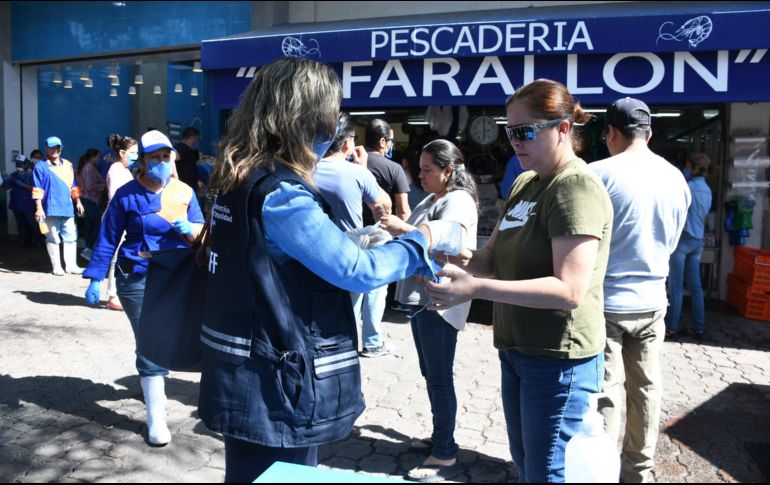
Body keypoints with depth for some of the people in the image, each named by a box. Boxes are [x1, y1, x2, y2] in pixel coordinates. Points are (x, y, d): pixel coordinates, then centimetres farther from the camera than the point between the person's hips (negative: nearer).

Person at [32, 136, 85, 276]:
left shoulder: (68, 165, 15)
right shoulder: (40, 167, -2)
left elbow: (74, 185, 20)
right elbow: (37, 189, -6)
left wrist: (78, 202, 17)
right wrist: (39, 208, -12)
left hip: (68, 208, 5)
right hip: (51, 209, -5)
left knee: (71, 237, 4)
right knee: (53, 239, 2)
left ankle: (72, 265, 8)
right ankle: (57, 267, 9)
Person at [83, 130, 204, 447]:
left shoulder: (184, 192, 3)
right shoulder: (126, 195, -3)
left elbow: (202, 232, 4)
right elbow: (108, 239, 0)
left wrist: (189, 229, -19)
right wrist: (95, 279, -3)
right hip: (137, 279, -3)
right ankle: (156, 418, 4)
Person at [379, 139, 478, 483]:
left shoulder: (458, 200, -12)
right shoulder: (430, 200, 17)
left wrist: (402, 228, -32)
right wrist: (391, 234, 6)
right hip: (422, 296, 10)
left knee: (440, 378, -3)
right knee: (430, 374, 17)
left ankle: (445, 456, 6)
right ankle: (440, 437, 31)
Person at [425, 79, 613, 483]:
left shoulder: (577, 188, -18)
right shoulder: (525, 183, 9)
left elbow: (570, 290, -28)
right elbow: (492, 258, 11)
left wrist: (476, 289, -34)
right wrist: (461, 258, -11)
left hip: (557, 358, -8)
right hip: (518, 350, 9)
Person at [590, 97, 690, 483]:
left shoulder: (599, 174, -14)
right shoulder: (676, 179, 3)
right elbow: (670, 242, 13)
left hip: (605, 301, -5)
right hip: (651, 300, 5)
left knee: (604, 393, 3)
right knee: (645, 388, 16)